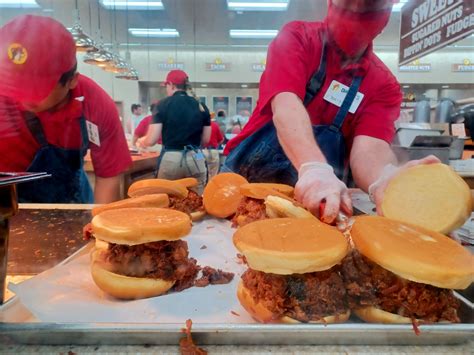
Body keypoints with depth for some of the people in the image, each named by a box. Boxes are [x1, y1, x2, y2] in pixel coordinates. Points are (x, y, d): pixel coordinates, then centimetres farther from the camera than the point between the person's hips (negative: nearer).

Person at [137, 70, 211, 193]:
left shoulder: (164, 104, -3)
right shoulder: (201, 106, 5)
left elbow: (151, 140, -5)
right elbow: (206, 140, 9)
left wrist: (141, 141, 17)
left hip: (170, 159, -2)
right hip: (196, 159, 2)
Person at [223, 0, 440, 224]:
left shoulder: (385, 85, 0)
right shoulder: (296, 37, -6)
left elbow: (369, 148, -15)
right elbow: (285, 106, -23)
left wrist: (386, 181, -39)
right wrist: (314, 168, -40)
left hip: (317, 197, 2)